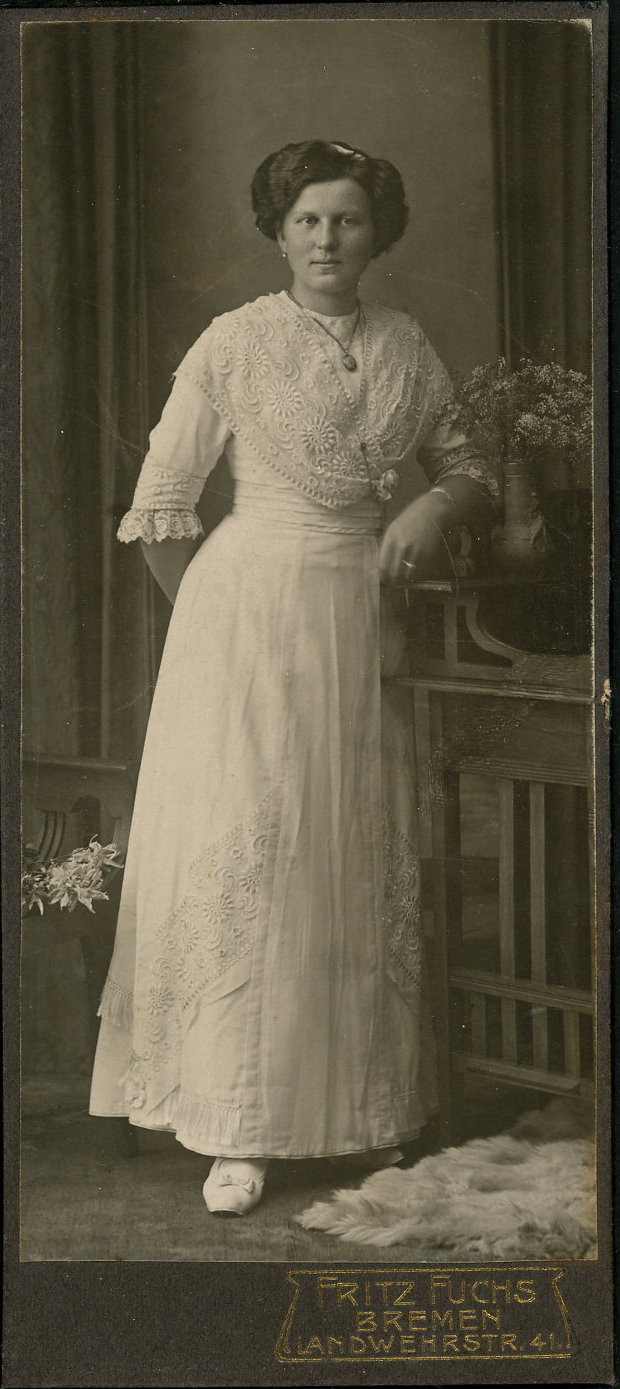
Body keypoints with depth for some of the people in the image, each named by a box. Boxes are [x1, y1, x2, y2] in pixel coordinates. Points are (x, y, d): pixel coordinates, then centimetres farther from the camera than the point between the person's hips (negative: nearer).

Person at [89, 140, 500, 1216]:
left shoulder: (407, 348, 8)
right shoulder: (235, 343, -4)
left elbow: (469, 468, 18)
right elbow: (160, 504, -2)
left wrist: (437, 506, -4)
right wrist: (217, 614, 4)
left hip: (362, 622, 5)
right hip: (249, 616, -4)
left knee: (366, 861, 9)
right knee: (243, 853, -6)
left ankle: (369, 1113, 22)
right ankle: (238, 1134, 1)